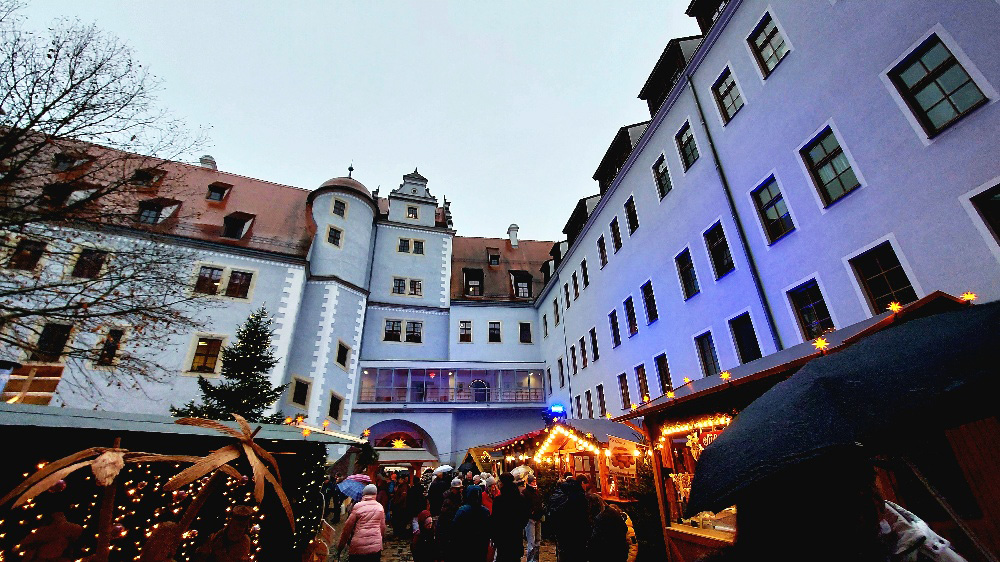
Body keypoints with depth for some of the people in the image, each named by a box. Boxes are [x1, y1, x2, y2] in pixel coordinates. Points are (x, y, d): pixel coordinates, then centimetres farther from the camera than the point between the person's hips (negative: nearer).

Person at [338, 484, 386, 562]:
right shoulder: (380, 507, 3)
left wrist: (340, 546, 9)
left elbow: (347, 527, -2)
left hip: (358, 547, -2)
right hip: (376, 547, 2)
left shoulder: (357, 506, -4)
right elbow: (383, 527, 8)